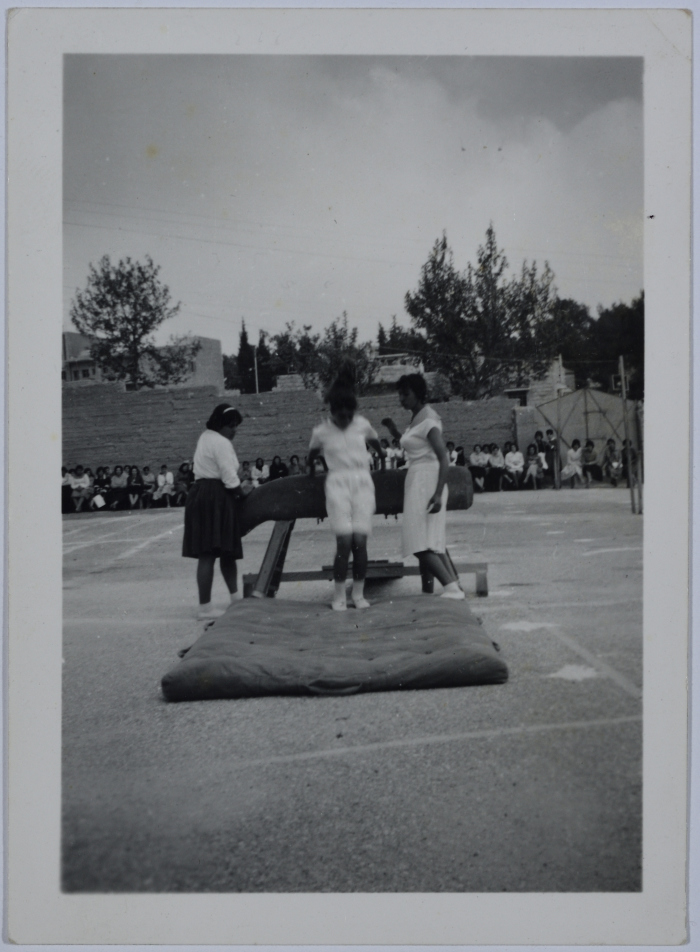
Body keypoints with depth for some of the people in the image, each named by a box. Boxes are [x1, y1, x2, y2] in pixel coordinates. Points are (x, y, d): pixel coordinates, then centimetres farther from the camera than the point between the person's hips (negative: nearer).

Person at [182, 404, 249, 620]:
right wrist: (242, 495, -1)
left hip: (202, 494, 11)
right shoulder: (221, 443, -14)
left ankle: (235, 597, 27)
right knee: (209, 554, -8)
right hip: (215, 498, -11)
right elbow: (230, 478, -17)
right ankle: (205, 608, -5)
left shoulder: (206, 438, 18)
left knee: (226, 549, 17)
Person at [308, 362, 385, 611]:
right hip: (337, 483, -2)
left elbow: (375, 441, 28)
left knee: (360, 541, -6)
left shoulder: (362, 424, 6)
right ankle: (339, 595, -2)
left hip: (362, 483, 2)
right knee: (345, 541, -13)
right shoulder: (321, 432, 2)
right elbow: (312, 453, 22)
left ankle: (359, 593, 7)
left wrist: (381, 456, 41)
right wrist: (311, 470, 37)